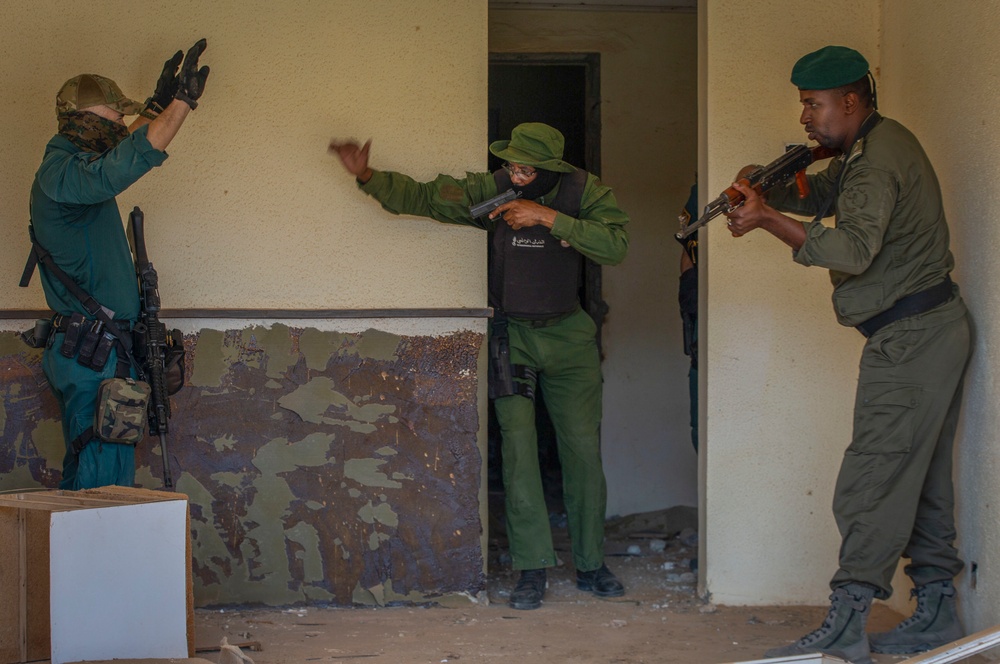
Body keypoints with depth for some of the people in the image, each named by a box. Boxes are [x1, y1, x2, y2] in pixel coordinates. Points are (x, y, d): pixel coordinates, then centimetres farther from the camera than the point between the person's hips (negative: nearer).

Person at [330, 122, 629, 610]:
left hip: (568, 334, 0)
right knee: (518, 447, -10)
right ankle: (532, 569, -5)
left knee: (583, 449, 2)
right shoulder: (491, 190, -7)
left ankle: (590, 565, 15)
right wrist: (367, 176, -16)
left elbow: (615, 245, -25)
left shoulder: (585, 191, -10)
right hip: (512, 335, 0)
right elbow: (420, 197, -3)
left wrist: (548, 218, -28)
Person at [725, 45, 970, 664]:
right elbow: (820, 196, 22)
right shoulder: (869, 148, 15)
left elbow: (854, 249, -31)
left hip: (911, 336, -11)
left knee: (873, 482, -12)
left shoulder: (877, 162, -19)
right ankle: (937, 612, 21)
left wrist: (768, 218, -28)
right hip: (933, 329, 11)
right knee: (923, 477, 14)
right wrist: (769, 188, 2)